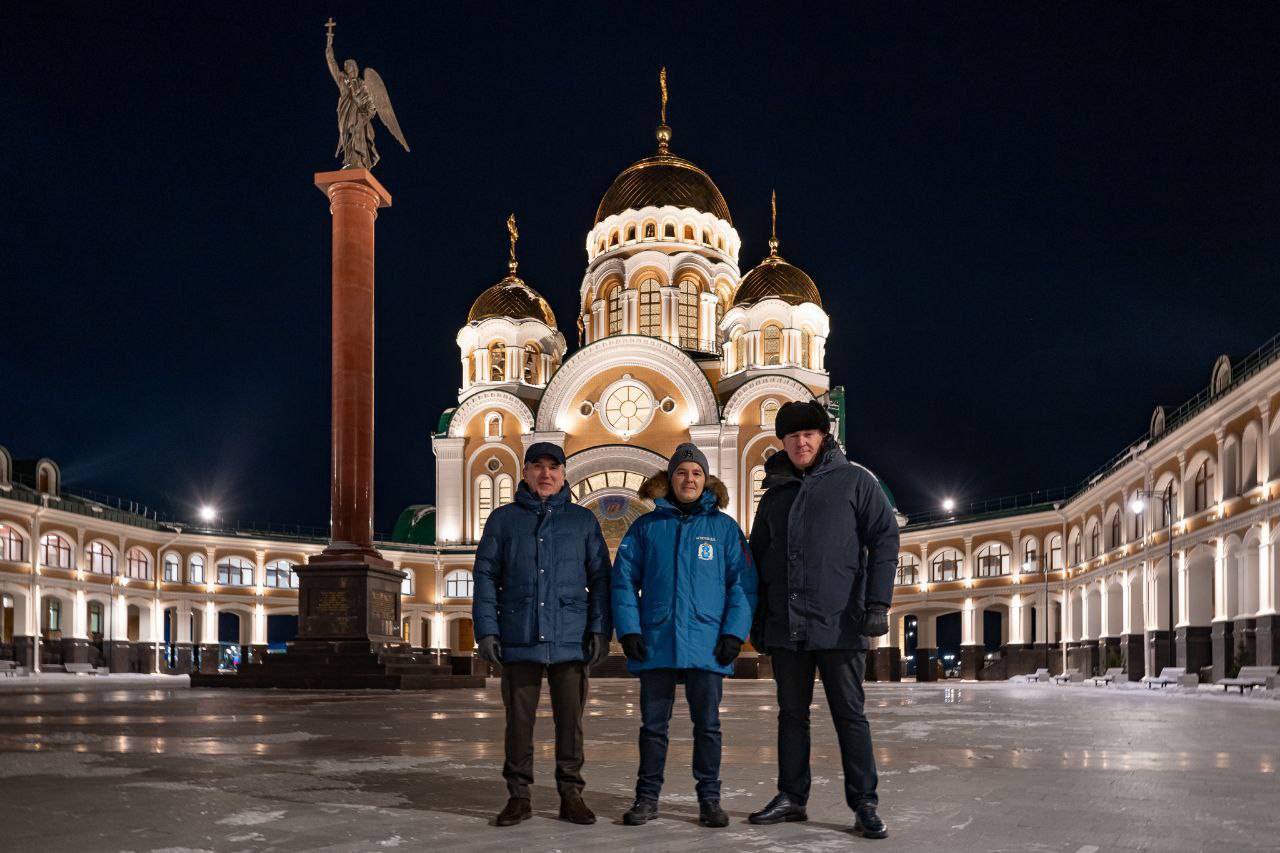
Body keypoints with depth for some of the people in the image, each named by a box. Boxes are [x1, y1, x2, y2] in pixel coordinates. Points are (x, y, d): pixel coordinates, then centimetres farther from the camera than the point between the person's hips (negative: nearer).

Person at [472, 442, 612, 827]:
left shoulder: (583, 520, 10)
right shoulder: (504, 519, 9)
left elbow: (599, 579, 8)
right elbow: (486, 577, 7)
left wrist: (600, 630, -1)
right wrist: (486, 629, -2)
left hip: (570, 640, 0)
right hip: (519, 639, 0)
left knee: (570, 720, 5)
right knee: (519, 719, 6)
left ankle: (571, 795, 15)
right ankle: (519, 796, 16)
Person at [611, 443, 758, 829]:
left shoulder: (725, 528, 5)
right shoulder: (646, 526, 6)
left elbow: (743, 583, 2)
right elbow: (624, 580, 5)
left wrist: (735, 632, -8)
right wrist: (628, 629, -5)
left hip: (707, 644, 0)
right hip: (656, 643, 1)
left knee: (707, 724, 7)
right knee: (653, 724, 9)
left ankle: (709, 798, 19)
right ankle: (647, 797, 20)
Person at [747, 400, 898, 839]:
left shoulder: (854, 481, 2)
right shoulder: (774, 495, 15)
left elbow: (884, 539, -4)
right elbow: (758, 561, 19)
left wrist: (878, 602, -13)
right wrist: (756, 619, 14)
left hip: (839, 623, -4)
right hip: (785, 626, 5)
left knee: (849, 714, 1)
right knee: (791, 713, 11)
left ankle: (864, 805, 7)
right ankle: (791, 798, 21)